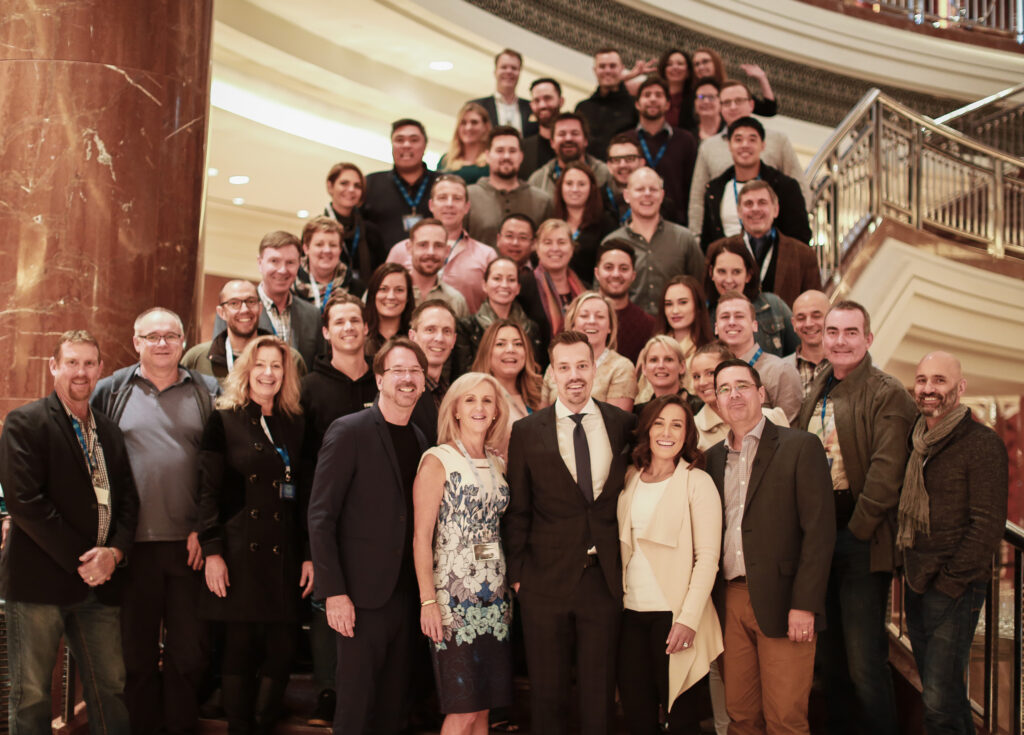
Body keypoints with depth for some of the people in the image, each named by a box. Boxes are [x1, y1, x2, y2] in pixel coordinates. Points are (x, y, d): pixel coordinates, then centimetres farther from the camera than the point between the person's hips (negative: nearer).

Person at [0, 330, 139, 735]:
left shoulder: (110, 431, 15)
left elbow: (128, 500, 13)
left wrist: (115, 552, -6)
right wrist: (79, 560, -14)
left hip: (101, 581, 5)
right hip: (40, 581, -5)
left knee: (111, 689, 7)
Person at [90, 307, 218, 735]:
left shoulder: (207, 392, 6)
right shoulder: (111, 390, 6)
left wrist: (205, 529, -5)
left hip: (189, 543, 0)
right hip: (133, 543, 0)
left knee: (189, 650, 6)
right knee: (136, 651, 9)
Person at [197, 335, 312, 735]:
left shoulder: (294, 424, 12)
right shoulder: (224, 420, 2)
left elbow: (304, 494, 11)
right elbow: (208, 490, -2)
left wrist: (310, 554, 6)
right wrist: (212, 551, -9)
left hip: (284, 552, 3)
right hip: (239, 550, -3)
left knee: (281, 650, 1)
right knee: (239, 649, 1)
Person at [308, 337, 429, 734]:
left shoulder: (420, 440, 11)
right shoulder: (349, 431, -8)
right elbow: (321, 516, -11)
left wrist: (425, 590, 6)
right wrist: (334, 592, -16)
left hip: (406, 593, 6)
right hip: (363, 593, -6)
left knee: (394, 703, 13)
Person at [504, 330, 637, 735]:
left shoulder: (623, 424, 2)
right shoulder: (526, 431, -2)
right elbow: (516, 511, 2)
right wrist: (516, 573, 0)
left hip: (604, 578, 1)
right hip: (546, 580, -1)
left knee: (599, 692, 10)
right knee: (547, 691, 10)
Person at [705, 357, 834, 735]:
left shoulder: (800, 448, -2)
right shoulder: (714, 457, 14)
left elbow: (819, 531, -7)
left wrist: (804, 605, -14)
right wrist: (711, 602, 4)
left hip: (780, 602, -4)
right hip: (729, 601, 4)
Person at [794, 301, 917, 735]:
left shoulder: (888, 396, -8)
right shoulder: (816, 394, 14)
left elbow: (885, 471, -16)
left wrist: (856, 531, -16)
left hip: (860, 544, -7)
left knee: (864, 665, -5)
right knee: (829, 658, 15)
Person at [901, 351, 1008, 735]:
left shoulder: (982, 443, -11)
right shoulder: (916, 441, 11)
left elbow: (988, 525, -15)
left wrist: (948, 581, -15)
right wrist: (910, 570, 10)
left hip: (956, 589, -7)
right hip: (917, 586, 7)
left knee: (940, 700, -7)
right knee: (936, 692, 14)